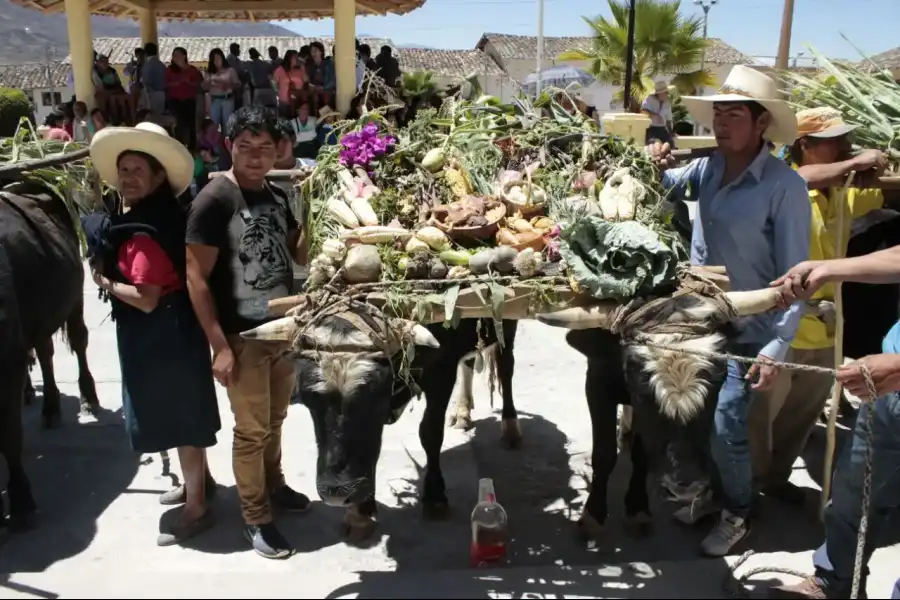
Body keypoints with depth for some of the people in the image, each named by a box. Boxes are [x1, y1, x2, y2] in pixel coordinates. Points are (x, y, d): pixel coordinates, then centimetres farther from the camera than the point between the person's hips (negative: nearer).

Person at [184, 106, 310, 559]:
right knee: (251, 430, 5)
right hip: (242, 335, -6)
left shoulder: (276, 195, 5)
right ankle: (255, 518, 21)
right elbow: (196, 278, -16)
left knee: (275, 419, 21)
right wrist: (219, 345, -19)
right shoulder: (214, 199, -15)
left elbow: (300, 255, 13)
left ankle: (273, 485, 41)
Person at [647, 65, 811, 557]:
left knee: (724, 428, -6)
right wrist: (657, 165, -2)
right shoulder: (707, 168, -1)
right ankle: (717, 490, 39)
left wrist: (777, 347, -20)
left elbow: (794, 274, -17)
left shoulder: (784, 186, -18)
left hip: (746, 332, -6)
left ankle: (737, 513, 21)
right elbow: (667, 184, 21)